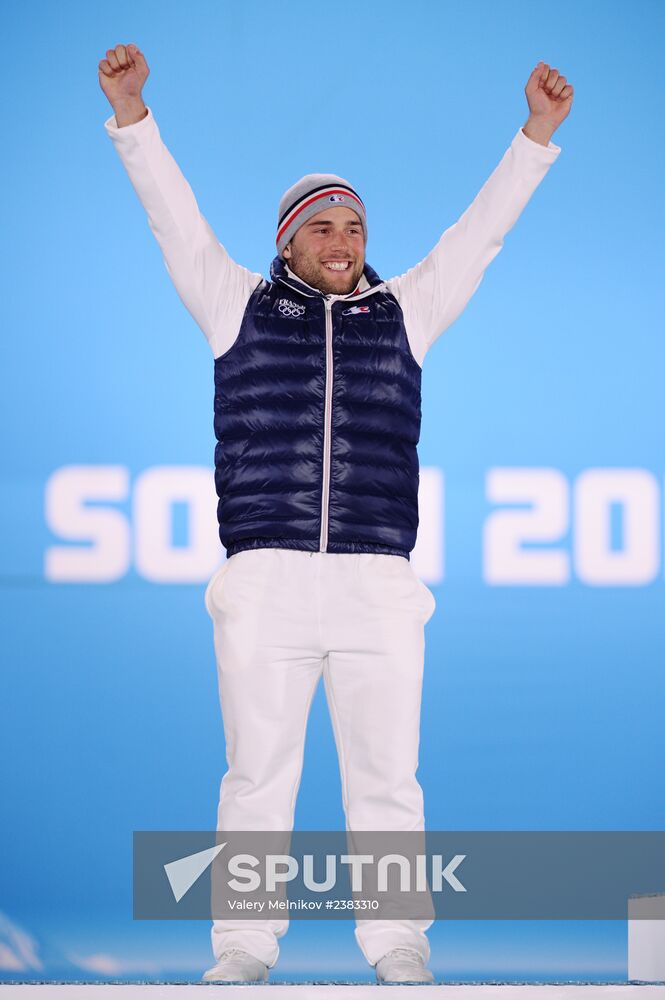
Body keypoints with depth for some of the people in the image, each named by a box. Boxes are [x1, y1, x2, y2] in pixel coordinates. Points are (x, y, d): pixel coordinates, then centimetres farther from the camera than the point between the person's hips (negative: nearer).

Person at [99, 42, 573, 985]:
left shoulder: (402, 312, 16)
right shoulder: (241, 307, 13)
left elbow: (481, 230, 13)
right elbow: (177, 220, 5)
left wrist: (537, 133, 5)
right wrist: (132, 115, -7)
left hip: (379, 588, 1)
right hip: (263, 581, -1)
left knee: (386, 775, 0)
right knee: (257, 774, 0)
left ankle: (399, 947, 6)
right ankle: (244, 952, 4)